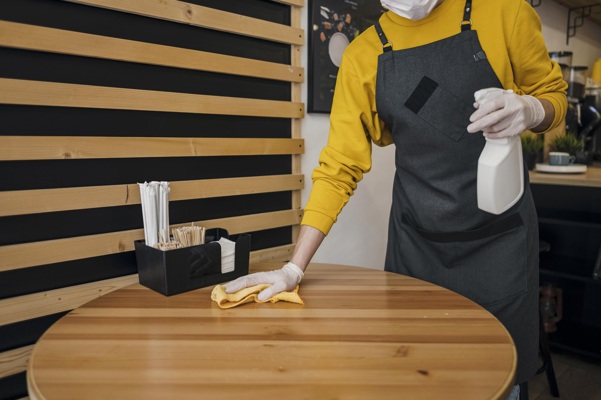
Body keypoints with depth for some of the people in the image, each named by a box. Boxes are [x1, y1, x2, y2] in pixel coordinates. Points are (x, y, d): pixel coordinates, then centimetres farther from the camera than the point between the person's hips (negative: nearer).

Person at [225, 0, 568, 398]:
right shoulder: (362, 56, -1)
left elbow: (554, 94, 8)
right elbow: (338, 167, -4)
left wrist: (531, 109, -18)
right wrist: (294, 268, -10)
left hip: (499, 235, -1)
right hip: (415, 242, 1)